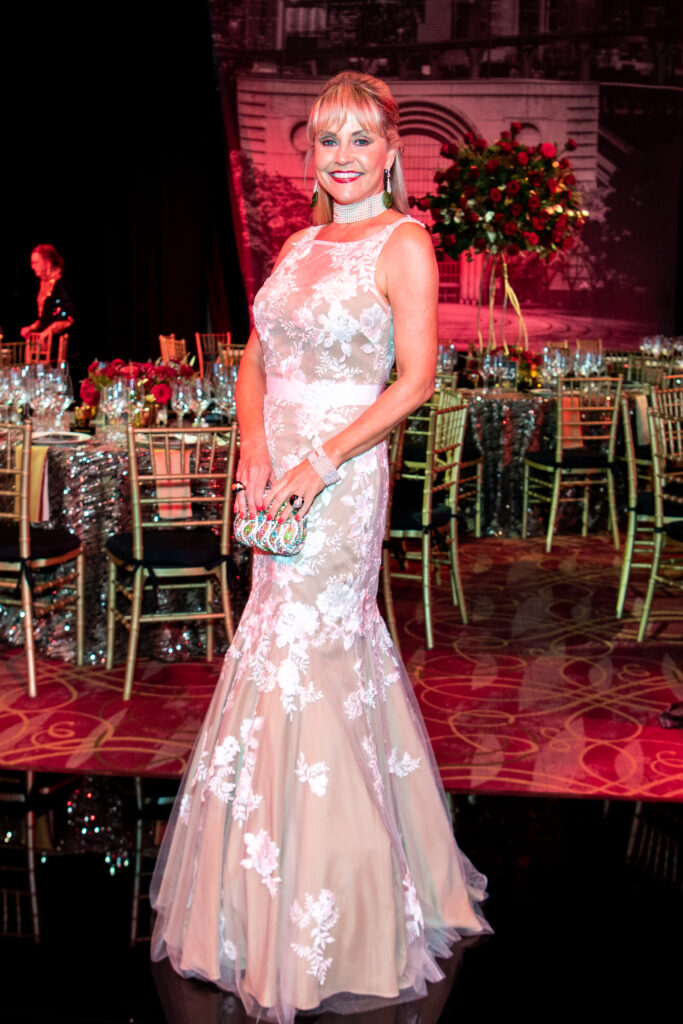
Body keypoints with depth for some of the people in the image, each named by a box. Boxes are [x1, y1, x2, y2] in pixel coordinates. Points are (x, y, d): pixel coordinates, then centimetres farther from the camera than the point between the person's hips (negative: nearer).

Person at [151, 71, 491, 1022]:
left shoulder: (404, 243, -6)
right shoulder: (301, 244, 14)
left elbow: (415, 378, -13)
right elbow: (256, 356, 12)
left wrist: (319, 461, -18)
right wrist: (255, 451, -5)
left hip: (341, 474, -7)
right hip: (281, 473, 7)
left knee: (302, 667, -4)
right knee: (339, 650, 15)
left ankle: (312, 940, 12)